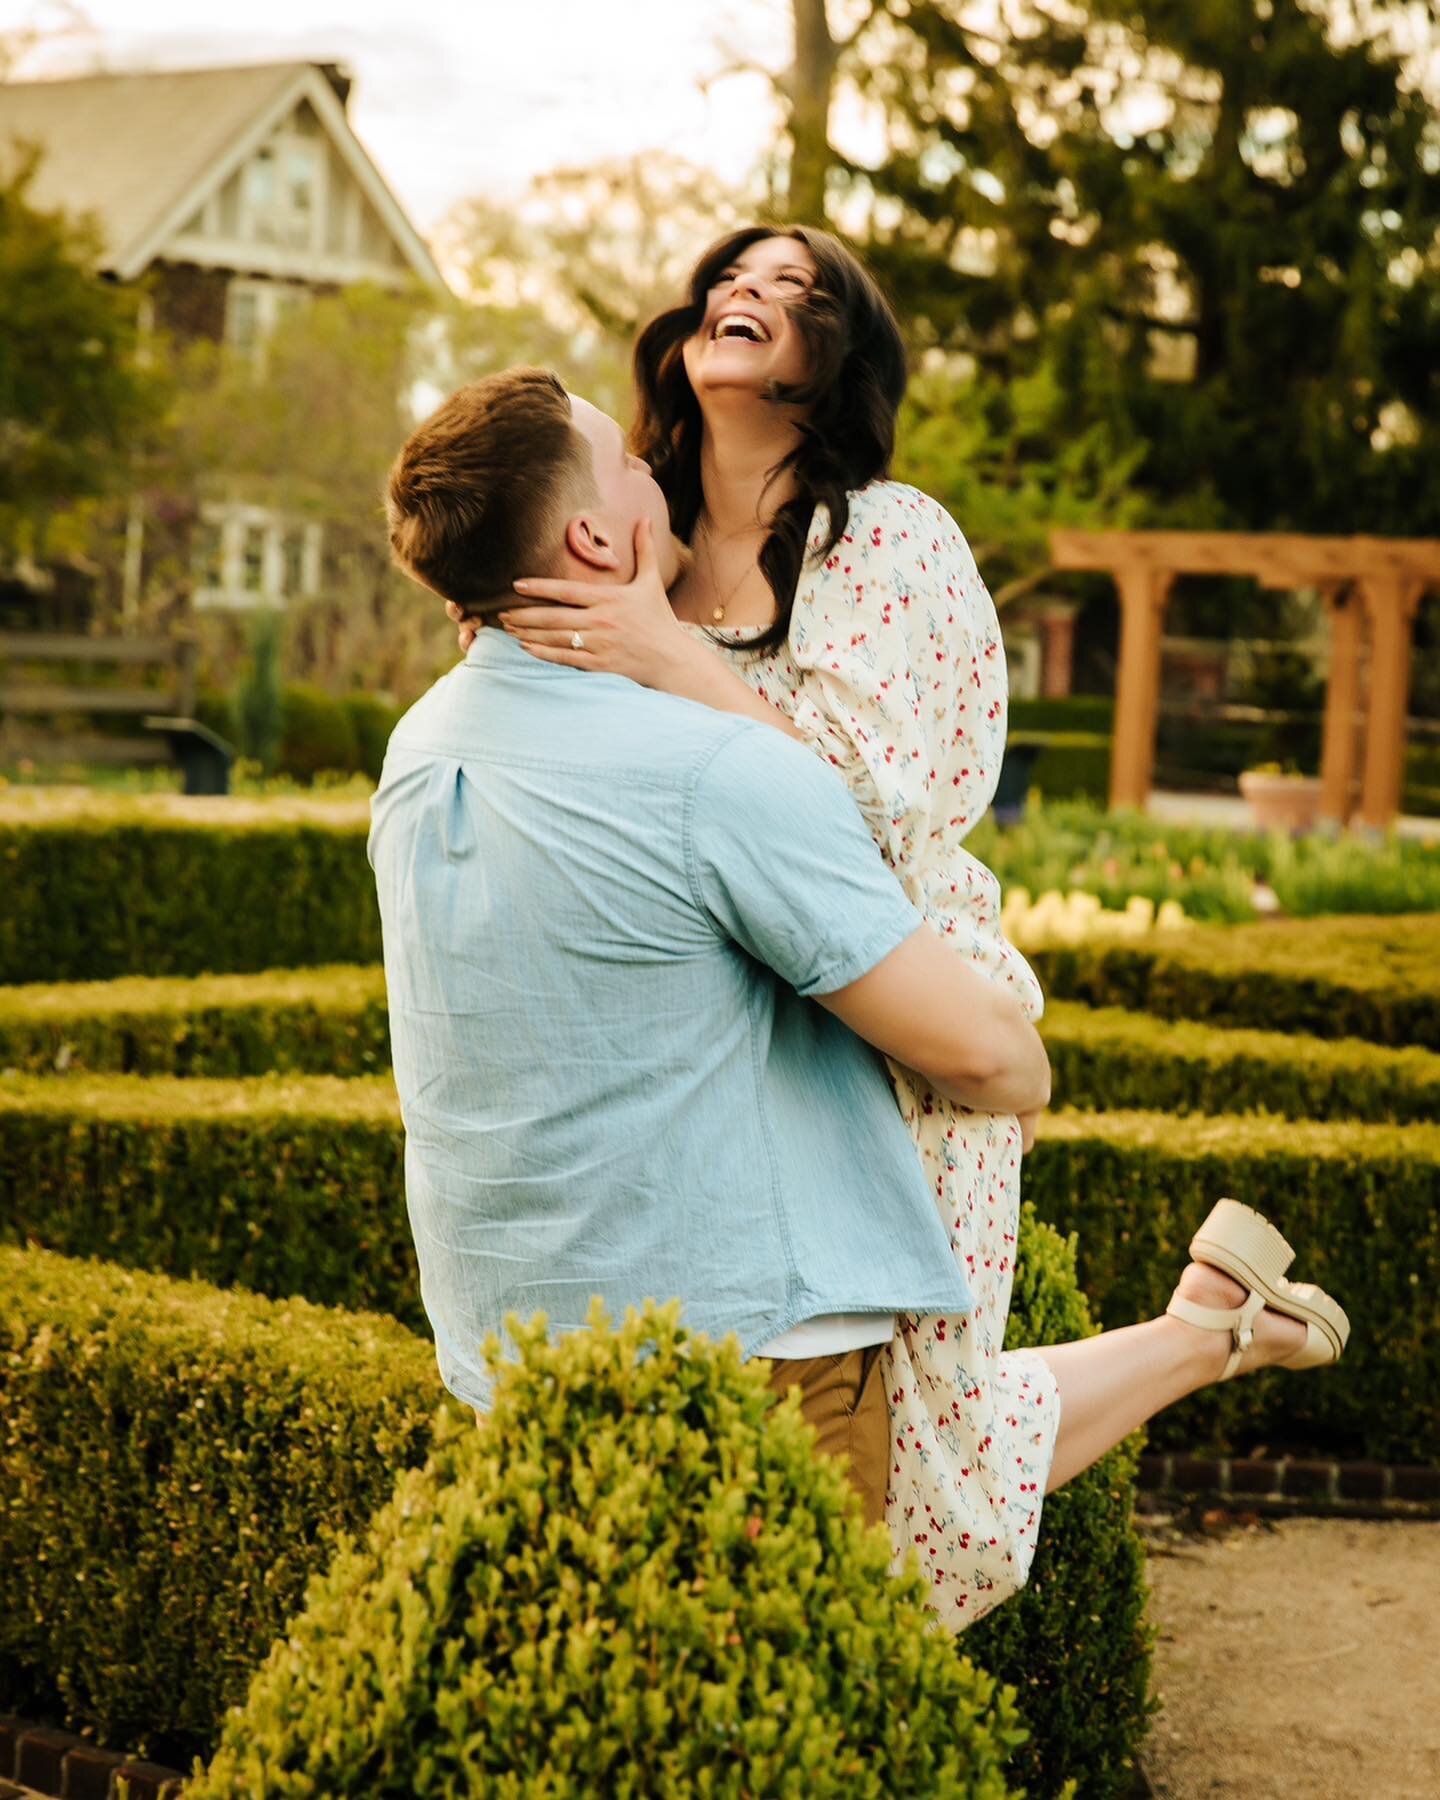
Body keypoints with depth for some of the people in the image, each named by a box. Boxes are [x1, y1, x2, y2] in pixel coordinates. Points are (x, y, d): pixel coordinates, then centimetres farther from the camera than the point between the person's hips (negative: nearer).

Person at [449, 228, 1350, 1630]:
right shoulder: (648, 569, 9)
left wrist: (671, 661, -25)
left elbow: (878, 802, -20)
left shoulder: (893, 539, -9)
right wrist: (513, 661, 2)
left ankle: (1209, 1324, 20)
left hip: (897, 1049, -6)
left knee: (918, 1491, -1)